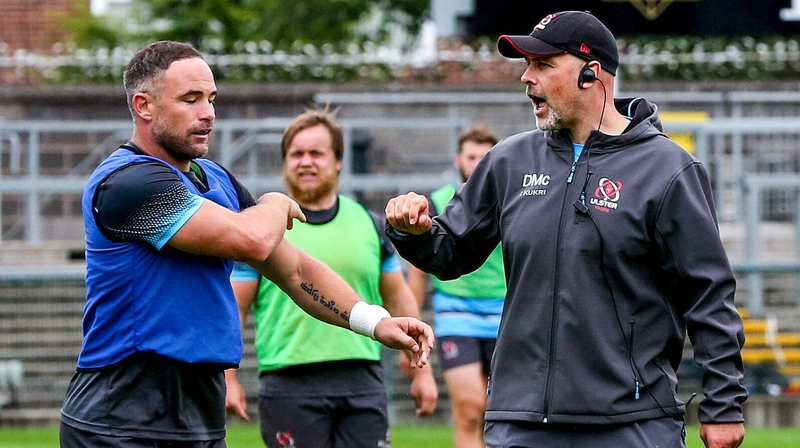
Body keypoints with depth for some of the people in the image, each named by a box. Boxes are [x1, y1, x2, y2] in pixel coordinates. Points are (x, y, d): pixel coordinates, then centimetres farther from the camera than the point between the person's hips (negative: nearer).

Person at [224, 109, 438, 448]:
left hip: (362, 382, 3)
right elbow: (233, 308, 2)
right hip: (289, 385, -3)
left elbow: (399, 299, 19)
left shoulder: (370, 225, 12)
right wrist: (228, 379, -7)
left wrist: (421, 371, 15)